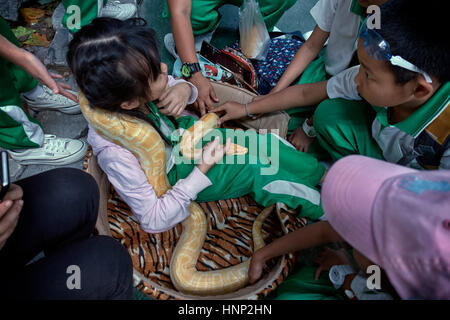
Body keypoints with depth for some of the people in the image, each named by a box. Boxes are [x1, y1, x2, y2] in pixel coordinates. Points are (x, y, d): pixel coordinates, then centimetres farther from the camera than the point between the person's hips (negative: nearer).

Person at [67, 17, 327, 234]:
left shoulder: (127, 90, -24)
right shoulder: (117, 153, -39)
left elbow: (172, 84, -1)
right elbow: (154, 220, -27)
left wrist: (184, 88, -27)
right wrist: (202, 171, -33)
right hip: (178, 175, -5)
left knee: (266, 144, -2)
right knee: (257, 171, -12)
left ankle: (323, 175, 21)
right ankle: (325, 209, 13)